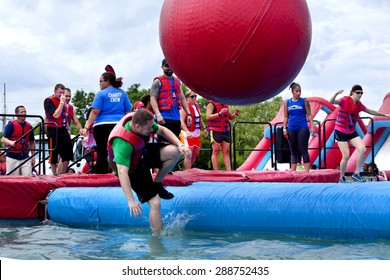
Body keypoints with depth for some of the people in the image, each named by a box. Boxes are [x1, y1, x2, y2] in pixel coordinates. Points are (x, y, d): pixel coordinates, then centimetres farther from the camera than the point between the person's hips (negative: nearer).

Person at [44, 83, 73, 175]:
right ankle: (55, 175, 11)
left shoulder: (63, 101, 13)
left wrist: (67, 128, 17)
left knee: (68, 154, 7)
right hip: (53, 131, -7)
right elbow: (56, 115, -22)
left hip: (63, 130, 7)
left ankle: (63, 173, 20)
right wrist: (62, 102, -20)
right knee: (53, 155, 1)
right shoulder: (49, 101, -10)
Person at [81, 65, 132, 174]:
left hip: (102, 126, -3)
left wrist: (87, 127, -10)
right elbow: (128, 112, 12)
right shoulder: (122, 93, 10)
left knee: (102, 154, -1)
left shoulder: (101, 94, -2)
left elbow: (95, 112, -10)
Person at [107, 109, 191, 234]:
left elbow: (162, 130, -1)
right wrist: (131, 201, -51)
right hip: (132, 169, -7)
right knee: (155, 203, -16)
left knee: (174, 151, -16)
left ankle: (156, 184, 4)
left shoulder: (140, 120, -19)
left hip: (143, 154, 7)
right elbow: (122, 172, -46)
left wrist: (180, 145, -16)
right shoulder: (123, 143, -40)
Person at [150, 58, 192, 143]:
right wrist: (158, 115, -22)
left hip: (177, 118, 6)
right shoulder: (158, 82, 0)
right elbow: (153, 99, -8)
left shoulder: (177, 81, 19)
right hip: (164, 119, -6)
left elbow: (182, 99, 21)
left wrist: (188, 114, 11)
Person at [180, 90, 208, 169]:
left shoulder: (197, 106, 14)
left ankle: (187, 169, 29)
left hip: (197, 133, 8)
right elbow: (182, 121, -17)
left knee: (196, 153, 14)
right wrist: (187, 132, -27)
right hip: (189, 133, -8)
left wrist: (204, 128, 14)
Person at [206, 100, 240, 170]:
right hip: (215, 132, -7)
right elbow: (208, 116, -16)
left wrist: (236, 114, 1)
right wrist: (219, 113, -29)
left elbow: (230, 117, 22)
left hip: (226, 132, 7)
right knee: (215, 152, -4)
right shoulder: (211, 104, -5)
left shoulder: (225, 104, 17)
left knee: (226, 152, 3)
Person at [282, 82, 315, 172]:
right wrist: (284, 129, 3)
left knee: (304, 150, -6)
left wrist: (312, 126, -7)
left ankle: (307, 171, -6)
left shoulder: (304, 101, 3)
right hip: (291, 130, 3)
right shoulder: (287, 102, 8)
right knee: (293, 152, 7)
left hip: (302, 129, -3)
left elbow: (309, 115, 2)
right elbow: (285, 117, 10)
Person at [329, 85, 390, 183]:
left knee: (362, 149, -13)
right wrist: (336, 93, -49)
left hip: (352, 132, 6)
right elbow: (331, 102, -31)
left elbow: (371, 111, 20)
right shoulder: (345, 100, -14)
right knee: (346, 156, -11)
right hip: (341, 132, -6)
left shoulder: (359, 104, 4)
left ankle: (356, 173, 0)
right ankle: (342, 178, 10)